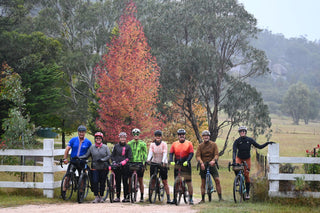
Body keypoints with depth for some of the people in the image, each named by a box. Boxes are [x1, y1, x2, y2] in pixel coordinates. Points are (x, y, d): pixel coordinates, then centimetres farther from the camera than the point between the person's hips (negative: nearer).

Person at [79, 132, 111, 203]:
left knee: (102, 182, 4)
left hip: (103, 168, 0)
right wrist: (79, 157, -7)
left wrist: (102, 160, -17)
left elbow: (109, 155, -3)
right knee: (95, 182, -9)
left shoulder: (105, 147, 4)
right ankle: (96, 197, -1)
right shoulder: (92, 147, 8)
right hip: (95, 168, 0)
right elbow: (86, 155, 6)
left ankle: (101, 197, 15)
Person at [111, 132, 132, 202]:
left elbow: (129, 157, -1)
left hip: (125, 167, -2)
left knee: (125, 182, -2)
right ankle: (118, 197, 9)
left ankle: (125, 197, 3)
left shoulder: (128, 147, 5)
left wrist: (124, 162, -15)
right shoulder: (116, 146, 11)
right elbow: (112, 155, 13)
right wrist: (114, 162, -4)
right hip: (117, 167, 2)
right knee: (118, 182, 4)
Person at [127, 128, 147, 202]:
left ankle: (141, 197, 7)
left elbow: (145, 154, 4)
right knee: (130, 180, 0)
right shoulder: (129, 143, 9)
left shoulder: (142, 143, 4)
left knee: (140, 181, 1)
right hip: (131, 163, 2)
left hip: (139, 163, -2)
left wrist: (144, 163, -6)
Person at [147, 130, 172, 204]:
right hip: (154, 163, 2)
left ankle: (168, 198, -5)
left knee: (165, 182, -4)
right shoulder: (152, 144, 3)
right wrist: (148, 159, -30)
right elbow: (150, 152, -11)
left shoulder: (164, 144, -2)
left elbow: (165, 153, -15)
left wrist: (163, 161, -32)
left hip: (162, 164, -2)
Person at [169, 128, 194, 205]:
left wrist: (187, 161, -20)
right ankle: (175, 198, 11)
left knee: (189, 182, -4)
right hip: (177, 165, 2)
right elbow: (171, 153, 3)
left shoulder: (189, 143, 3)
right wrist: (171, 161, -15)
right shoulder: (174, 144, 9)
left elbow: (191, 153, -5)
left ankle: (190, 198, 4)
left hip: (186, 165, -2)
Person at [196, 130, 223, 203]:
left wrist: (213, 160, -27)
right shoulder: (200, 146, 2)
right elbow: (198, 156, -7)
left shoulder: (213, 144, 2)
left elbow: (216, 154, -6)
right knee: (203, 183, 4)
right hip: (203, 166, 1)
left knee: (217, 180, -12)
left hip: (212, 164, -1)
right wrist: (201, 162, -27)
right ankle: (203, 199, 12)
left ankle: (220, 197, -7)